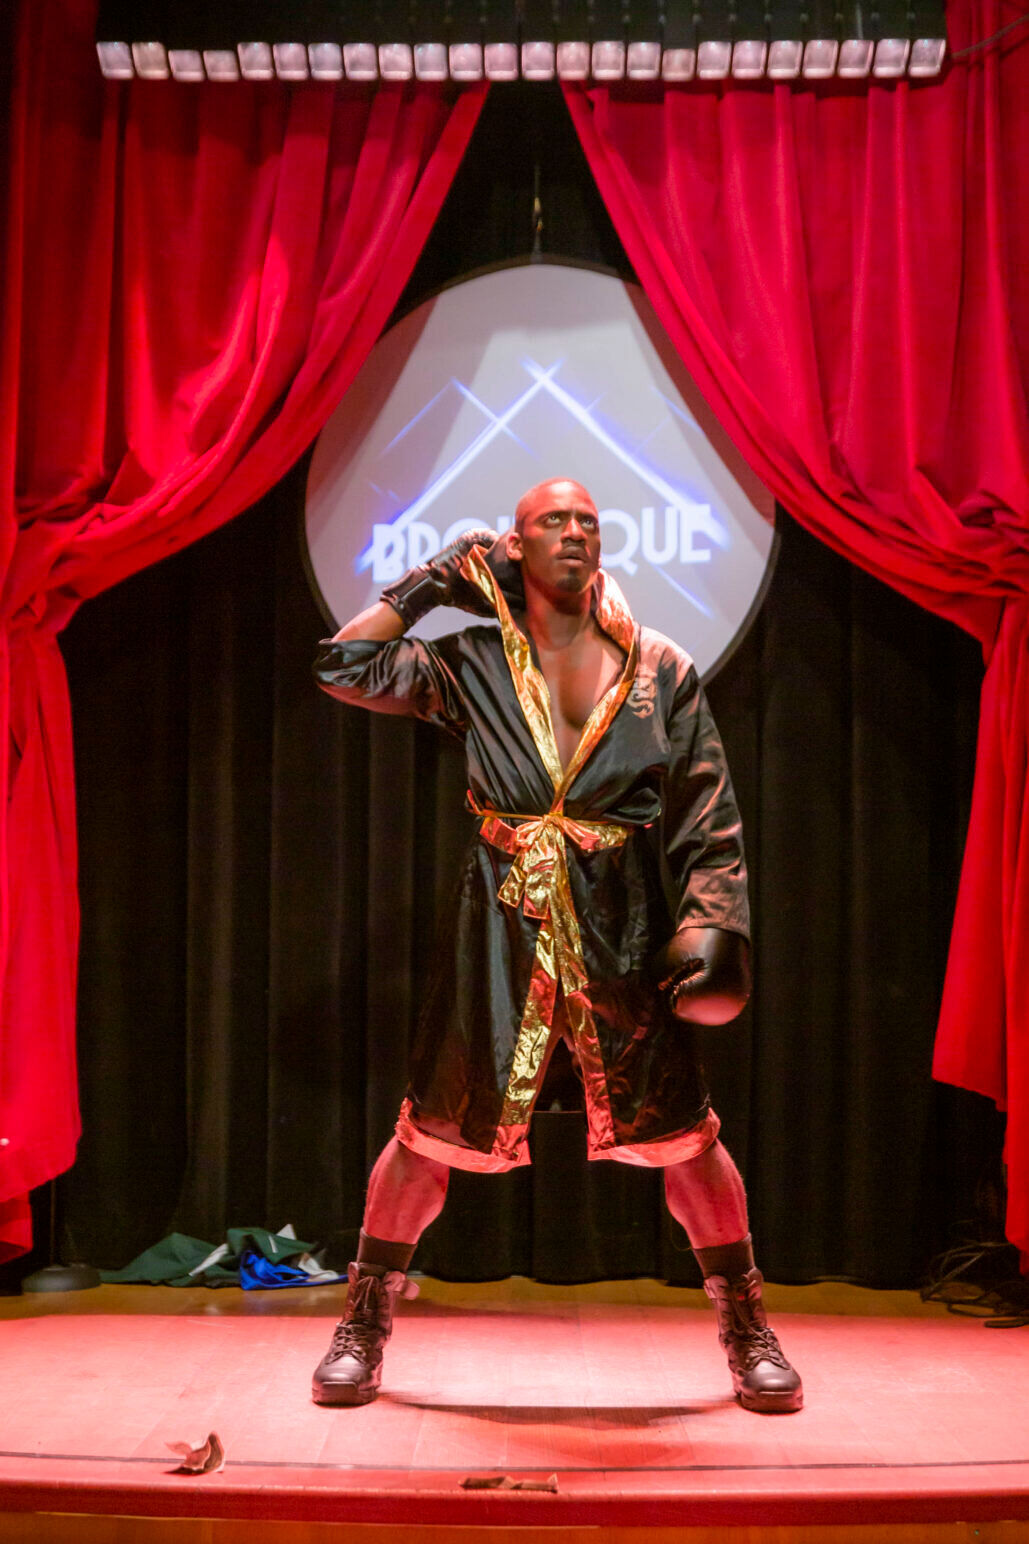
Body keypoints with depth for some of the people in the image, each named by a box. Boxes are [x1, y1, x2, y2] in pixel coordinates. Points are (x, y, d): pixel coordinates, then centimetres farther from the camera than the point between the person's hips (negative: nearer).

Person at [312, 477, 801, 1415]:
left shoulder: (658, 669, 5)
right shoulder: (473, 665, 5)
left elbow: (708, 815, 3)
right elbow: (347, 667, 0)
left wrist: (712, 924, -8)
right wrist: (430, 585, 5)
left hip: (625, 926, 0)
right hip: (503, 922, 0)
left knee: (679, 1130, 4)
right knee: (438, 1127, 4)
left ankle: (751, 1335, 21)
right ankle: (362, 1331, 21)